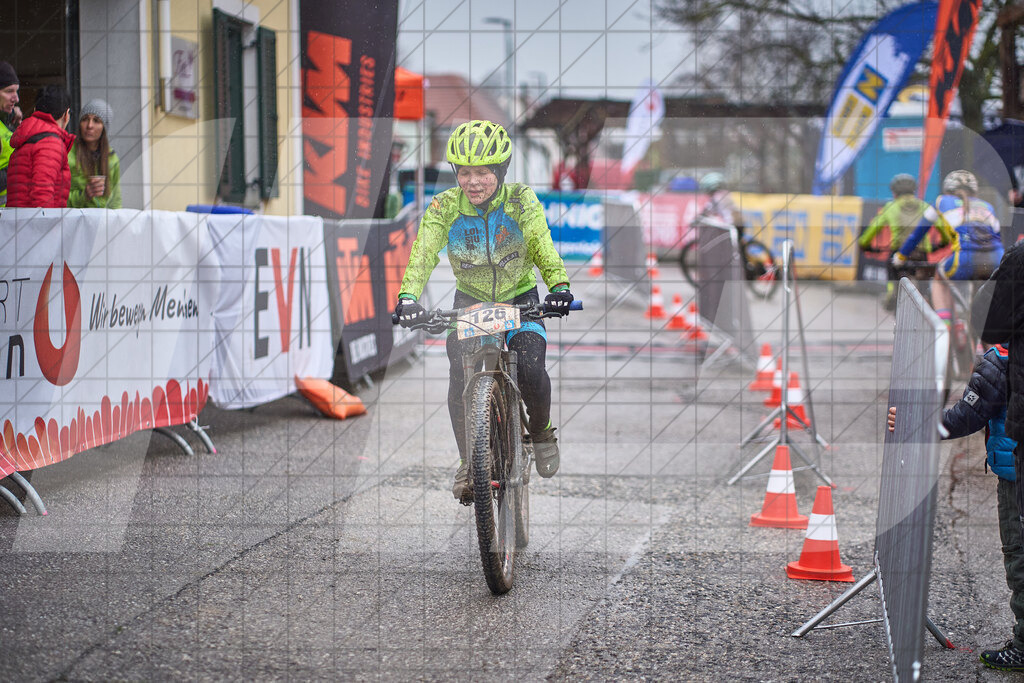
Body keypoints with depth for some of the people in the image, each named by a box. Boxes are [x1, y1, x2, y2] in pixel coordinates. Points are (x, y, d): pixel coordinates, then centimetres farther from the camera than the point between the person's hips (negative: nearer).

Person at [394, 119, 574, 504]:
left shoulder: (521, 202, -19)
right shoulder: (445, 207, -17)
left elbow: (543, 249, -27)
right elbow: (423, 254, -27)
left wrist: (559, 287, -46)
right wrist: (408, 296, -45)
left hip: (520, 298, -1)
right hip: (470, 300, 1)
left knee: (531, 371, -24)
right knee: (461, 372, -22)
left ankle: (541, 431, 9)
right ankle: (468, 460, -5)